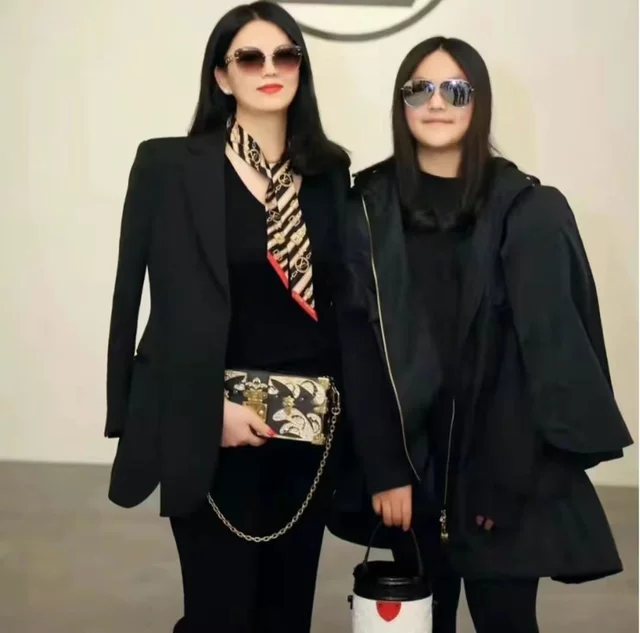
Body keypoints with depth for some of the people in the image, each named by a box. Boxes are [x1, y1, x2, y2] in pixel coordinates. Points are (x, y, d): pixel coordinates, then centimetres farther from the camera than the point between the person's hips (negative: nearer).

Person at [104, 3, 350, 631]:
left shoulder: (330, 171, 8)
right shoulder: (169, 165, -3)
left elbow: (342, 293, 10)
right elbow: (166, 303, -6)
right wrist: (210, 407, -14)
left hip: (309, 422, 4)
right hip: (215, 422, -4)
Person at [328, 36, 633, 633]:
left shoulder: (530, 212, -3)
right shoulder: (369, 209, 0)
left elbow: (554, 347, -3)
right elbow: (359, 347, -3)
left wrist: (526, 467, -9)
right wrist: (382, 468, -8)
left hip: (502, 461, -1)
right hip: (410, 458, 1)